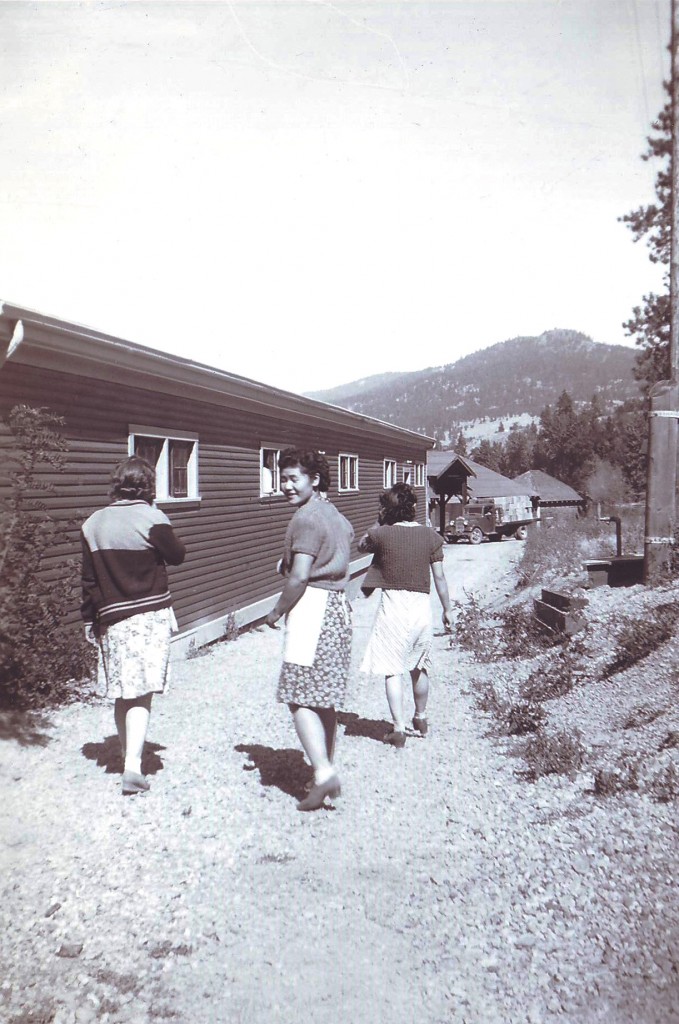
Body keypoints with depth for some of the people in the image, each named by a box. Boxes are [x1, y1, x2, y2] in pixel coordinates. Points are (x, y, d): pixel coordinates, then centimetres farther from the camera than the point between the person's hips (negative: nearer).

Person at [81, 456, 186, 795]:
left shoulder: (93, 524, 5)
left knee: (122, 694, 16)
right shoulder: (152, 519, -11)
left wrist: (90, 619, 14)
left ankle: (129, 756, 29)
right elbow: (177, 555, 2)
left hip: (111, 618, 5)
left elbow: (89, 579, 7)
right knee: (142, 695, -3)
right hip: (150, 616, -4)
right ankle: (133, 767, -11)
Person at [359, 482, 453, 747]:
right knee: (420, 667, 20)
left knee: (393, 670, 2)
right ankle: (420, 718, 37)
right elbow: (439, 577, 2)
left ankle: (399, 728, 0)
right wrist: (447, 609, 11)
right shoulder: (430, 536, -1)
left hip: (393, 604, -3)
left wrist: (380, 521, 10)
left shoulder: (382, 534, -8)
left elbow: (361, 545, 14)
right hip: (422, 605, 4)